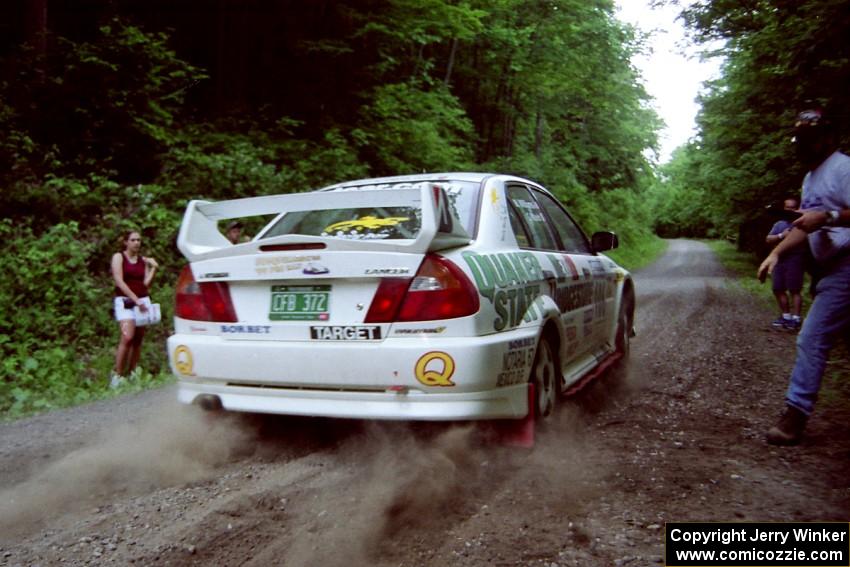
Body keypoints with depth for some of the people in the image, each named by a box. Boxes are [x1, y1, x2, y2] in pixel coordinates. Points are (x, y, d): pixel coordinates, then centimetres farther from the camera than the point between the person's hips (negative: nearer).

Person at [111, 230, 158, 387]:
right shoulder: (118, 257, 3)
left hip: (143, 300, 4)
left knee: (138, 339, 2)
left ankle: (132, 374, 9)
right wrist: (136, 299, -14)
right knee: (127, 337, -20)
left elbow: (146, 283, 8)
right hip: (124, 301, -4)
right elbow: (119, 281, -8)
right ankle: (117, 374, -12)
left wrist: (153, 268, -2)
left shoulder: (144, 260, 14)